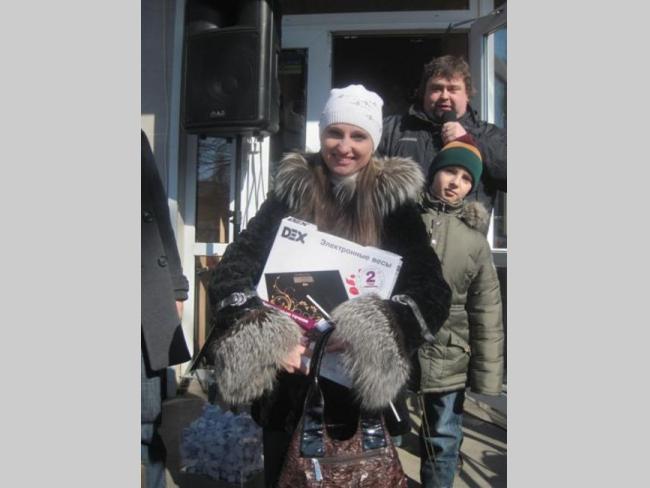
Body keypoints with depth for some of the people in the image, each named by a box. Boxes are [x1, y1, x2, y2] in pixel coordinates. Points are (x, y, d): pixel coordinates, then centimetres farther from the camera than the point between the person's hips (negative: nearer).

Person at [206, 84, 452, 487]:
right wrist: (263, 336, -27)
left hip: (365, 386, -1)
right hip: (288, 380, 1)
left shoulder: (394, 198, -6)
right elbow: (234, 266, -10)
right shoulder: (292, 190, -3)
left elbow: (433, 291, -12)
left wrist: (375, 334, -31)